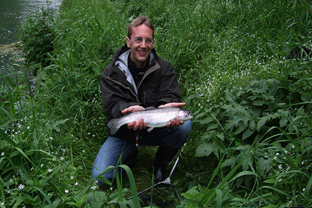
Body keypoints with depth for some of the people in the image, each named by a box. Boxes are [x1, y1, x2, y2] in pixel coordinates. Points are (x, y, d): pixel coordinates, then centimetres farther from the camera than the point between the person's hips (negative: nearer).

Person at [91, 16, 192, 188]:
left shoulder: (164, 69, -5)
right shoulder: (111, 73, -9)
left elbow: (170, 97, -15)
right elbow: (112, 106, -20)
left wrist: (166, 109, -42)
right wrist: (133, 109, -44)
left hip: (154, 130, 1)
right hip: (123, 134, 0)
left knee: (184, 125, -29)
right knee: (102, 177, -18)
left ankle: (160, 164, -3)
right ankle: (129, 152, 15)